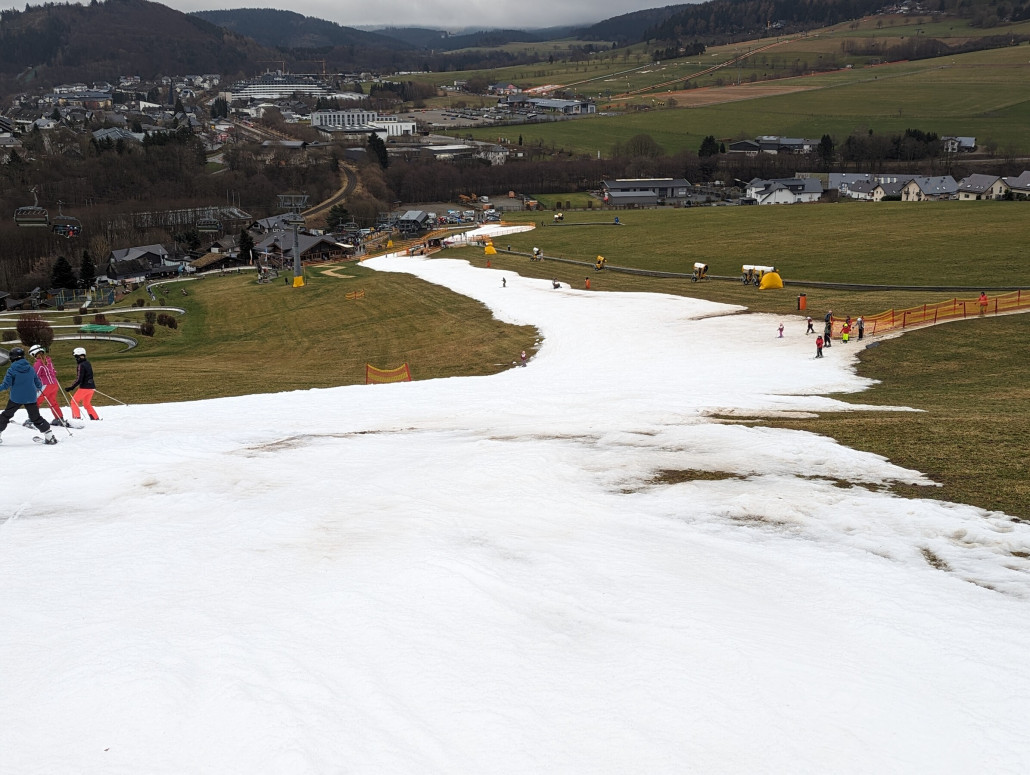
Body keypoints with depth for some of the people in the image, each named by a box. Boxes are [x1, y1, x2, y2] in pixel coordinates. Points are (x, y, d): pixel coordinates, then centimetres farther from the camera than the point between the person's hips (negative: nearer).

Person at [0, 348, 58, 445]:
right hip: (31, 398, 3)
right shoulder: (31, 369, 2)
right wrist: (39, 388, 33)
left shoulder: (12, 370, -10)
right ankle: (50, 436, 2)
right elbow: (38, 383, 11)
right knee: (36, 418, 9)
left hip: (16, 398, -3)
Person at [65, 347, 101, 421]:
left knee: (74, 402, 6)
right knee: (87, 404, 22)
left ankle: (76, 418, -3)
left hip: (84, 387, -8)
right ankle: (95, 418, 18)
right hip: (92, 387, 8)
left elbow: (79, 379, -20)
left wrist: (71, 388, -18)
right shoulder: (88, 363, 10)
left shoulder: (80, 365, -15)